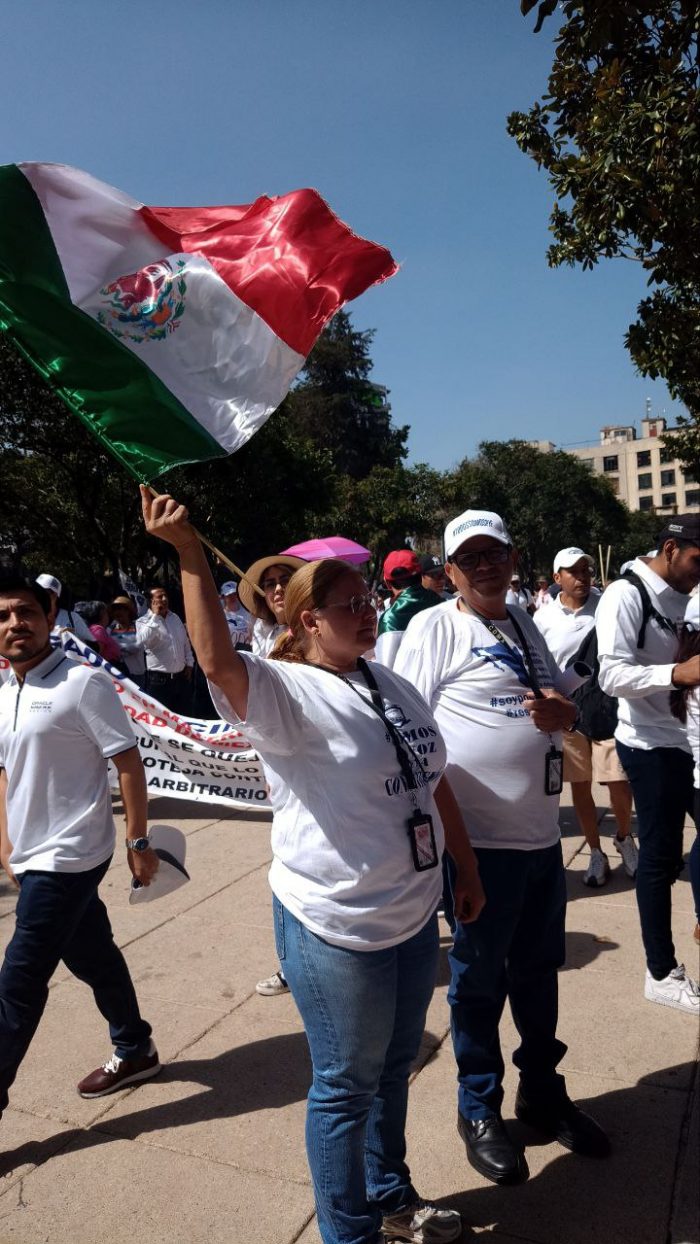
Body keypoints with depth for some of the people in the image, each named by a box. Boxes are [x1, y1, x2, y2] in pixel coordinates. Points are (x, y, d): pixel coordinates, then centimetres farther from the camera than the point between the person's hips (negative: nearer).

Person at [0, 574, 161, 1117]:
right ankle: (135, 1052, 38)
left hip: (67, 857, -7)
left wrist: (138, 841, -13)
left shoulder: (83, 682, -14)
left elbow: (128, 761, -13)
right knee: (94, 958, 21)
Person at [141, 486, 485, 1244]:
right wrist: (188, 553, -43)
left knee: (395, 1065, 25)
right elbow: (217, 659, -38)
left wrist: (466, 867, 16)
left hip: (414, 913, 8)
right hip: (335, 926, -8)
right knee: (346, 1086, 12)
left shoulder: (391, 686, 6)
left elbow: (435, 783, 13)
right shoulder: (287, 692, -18)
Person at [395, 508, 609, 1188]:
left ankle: (542, 1091, 41)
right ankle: (479, 1110, 31)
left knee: (539, 969, 20)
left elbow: (565, 706, 18)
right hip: (479, 838, -6)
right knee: (480, 978, 10)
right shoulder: (434, 626, -9)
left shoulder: (524, 622, 12)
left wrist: (562, 711, -6)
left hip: (541, 831, 7)